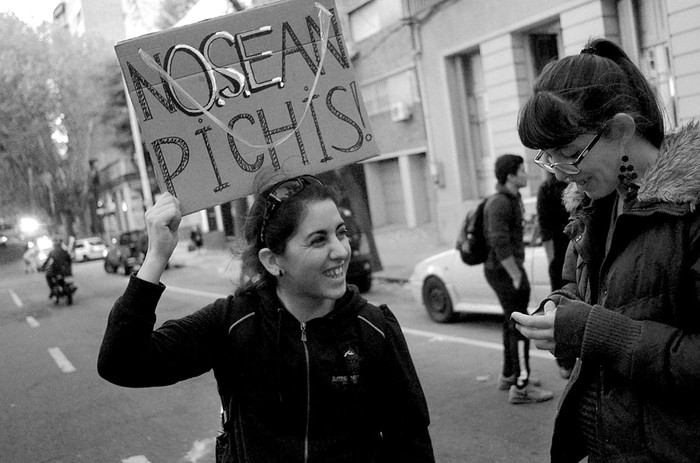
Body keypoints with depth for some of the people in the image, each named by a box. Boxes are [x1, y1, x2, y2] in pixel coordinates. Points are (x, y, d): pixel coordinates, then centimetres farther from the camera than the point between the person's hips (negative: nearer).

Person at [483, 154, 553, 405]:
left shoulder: (512, 199, 15)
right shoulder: (500, 203, -18)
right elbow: (500, 244, -24)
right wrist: (517, 276, -21)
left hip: (509, 270, 11)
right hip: (504, 271, -11)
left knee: (512, 324, 18)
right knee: (520, 326, -9)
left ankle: (509, 375, 29)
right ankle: (520, 387, -6)